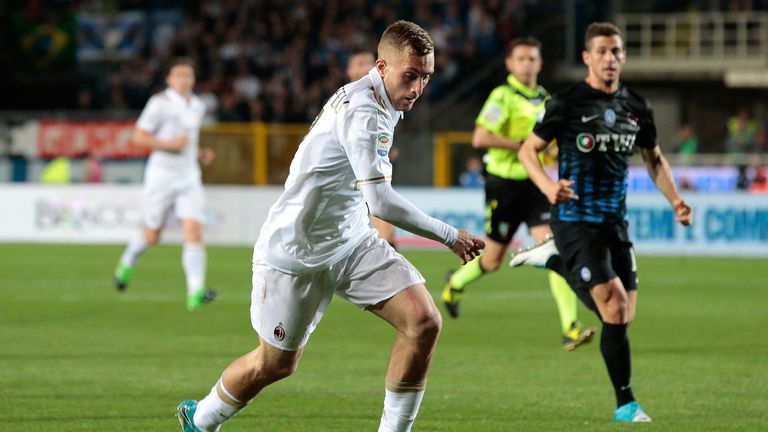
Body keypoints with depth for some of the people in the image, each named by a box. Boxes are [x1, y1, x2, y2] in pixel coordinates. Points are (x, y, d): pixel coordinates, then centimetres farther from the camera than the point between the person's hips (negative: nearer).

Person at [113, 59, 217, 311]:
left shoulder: (198, 106, 11)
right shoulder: (160, 103, -9)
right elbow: (139, 137, -11)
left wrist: (200, 155, 9)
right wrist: (169, 144, -22)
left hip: (189, 177, 4)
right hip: (161, 175, -4)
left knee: (194, 232, -14)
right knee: (152, 236, 8)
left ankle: (195, 293, -22)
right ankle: (127, 263, 42)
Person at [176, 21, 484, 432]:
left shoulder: (385, 103, 3)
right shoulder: (362, 111, -27)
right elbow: (381, 202, -34)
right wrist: (450, 236, -25)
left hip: (352, 242, 8)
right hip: (296, 252, -8)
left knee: (424, 321, -13)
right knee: (276, 363, 9)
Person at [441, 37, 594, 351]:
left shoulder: (546, 99, 11)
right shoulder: (503, 96, -10)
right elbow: (480, 138, -22)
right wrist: (522, 145, -21)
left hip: (536, 184, 5)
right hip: (504, 184, -5)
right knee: (493, 260, 7)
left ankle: (570, 328, -18)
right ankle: (456, 282, 42)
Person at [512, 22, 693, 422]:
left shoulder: (636, 107, 8)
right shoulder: (567, 103, -7)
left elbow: (654, 158, 21)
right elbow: (528, 150, -3)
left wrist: (675, 200, 5)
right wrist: (548, 186, -22)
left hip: (615, 221, 6)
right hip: (575, 220, -6)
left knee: (623, 314, 7)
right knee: (615, 307, -15)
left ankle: (554, 259, 29)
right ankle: (625, 403, -6)